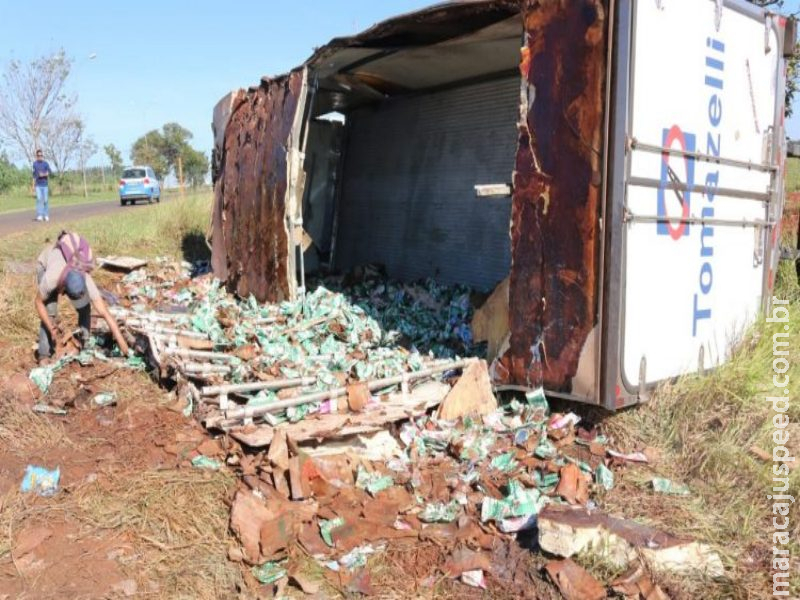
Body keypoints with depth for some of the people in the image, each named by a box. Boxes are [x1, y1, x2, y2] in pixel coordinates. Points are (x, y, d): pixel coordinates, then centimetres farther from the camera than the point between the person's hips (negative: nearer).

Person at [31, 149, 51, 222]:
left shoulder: (45, 163, 0)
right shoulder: (35, 164, 7)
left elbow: (49, 172, -10)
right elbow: (34, 175, 13)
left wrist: (44, 174, -32)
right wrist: (33, 185, 12)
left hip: (45, 184, -1)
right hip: (38, 185, 1)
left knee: (45, 200, 0)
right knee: (39, 199, -11)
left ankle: (46, 215, 12)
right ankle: (39, 215, -12)